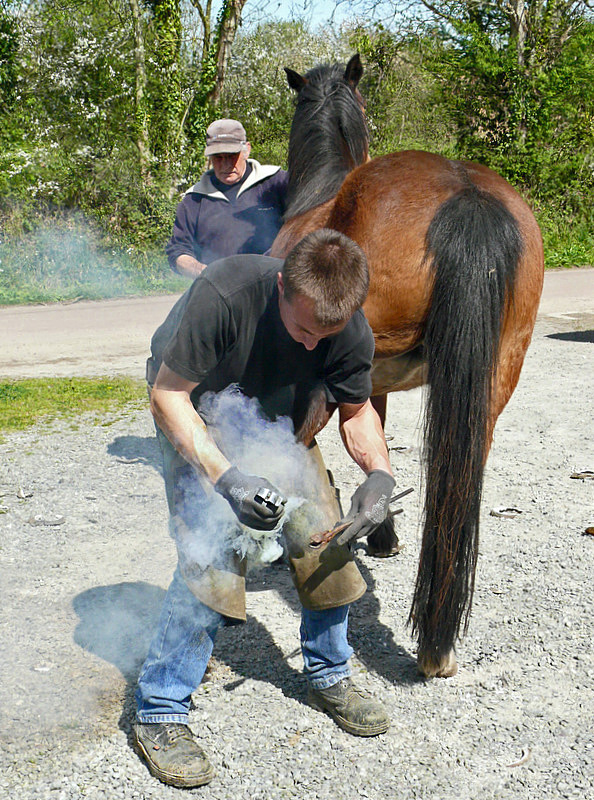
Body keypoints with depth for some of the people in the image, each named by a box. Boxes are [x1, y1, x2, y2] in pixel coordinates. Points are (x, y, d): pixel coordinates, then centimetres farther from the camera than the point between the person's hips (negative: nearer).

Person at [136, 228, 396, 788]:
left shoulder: (352, 335, -25)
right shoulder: (223, 294, -39)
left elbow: (356, 412, -4)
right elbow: (167, 395, -29)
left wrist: (379, 473, -25)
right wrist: (226, 478, -40)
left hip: (275, 416, 4)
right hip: (196, 413, -4)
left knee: (323, 536, -1)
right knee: (211, 551, -19)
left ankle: (328, 675, 23)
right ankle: (160, 712, -4)